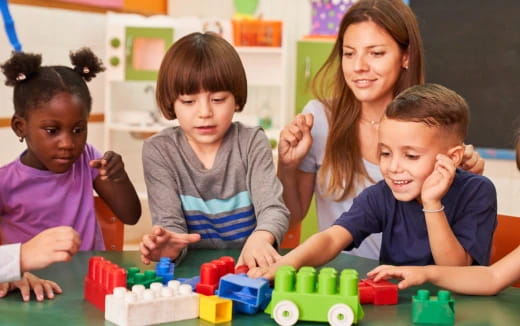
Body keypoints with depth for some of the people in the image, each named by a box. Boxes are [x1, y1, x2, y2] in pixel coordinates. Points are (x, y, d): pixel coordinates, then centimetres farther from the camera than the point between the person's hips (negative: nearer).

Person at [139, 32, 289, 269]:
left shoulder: (252, 143, -2)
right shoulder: (159, 151, -3)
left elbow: (273, 208, -13)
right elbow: (169, 221, -9)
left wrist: (260, 239, -36)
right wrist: (169, 245, -33)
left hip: (247, 267, -1)